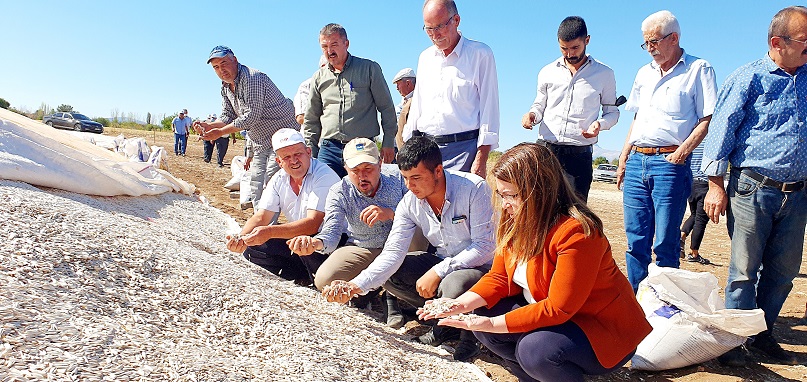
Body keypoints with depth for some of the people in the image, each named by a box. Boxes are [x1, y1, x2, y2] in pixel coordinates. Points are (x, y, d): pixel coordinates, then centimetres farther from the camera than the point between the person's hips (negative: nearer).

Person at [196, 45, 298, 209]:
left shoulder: (252, 78, -21)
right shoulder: (226, 87, 9)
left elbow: (251, 116, -27)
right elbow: (227, 116, 9)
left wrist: (220, 132, -24)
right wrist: (209, 126, -12)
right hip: (261, 143, 10)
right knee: (256, 186, 13)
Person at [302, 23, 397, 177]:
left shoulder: (369, 69, 4)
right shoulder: (319, 78, 13)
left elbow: (387, 108, 6)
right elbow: (311, 120, 19)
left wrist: (388, 143, 1)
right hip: (329, 148, 3)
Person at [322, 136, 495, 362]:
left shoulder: (474, 189, -23)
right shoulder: (409, 203, -8)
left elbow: (484, 247, -23)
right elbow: (392, 252, -13)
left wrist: (438, 272, -27)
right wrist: (356, 286, -27)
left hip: (481, 266, -6)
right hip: (440, 263, 6)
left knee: (453, 286, -36)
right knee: (390, 274, -10)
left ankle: (470, 334, -1)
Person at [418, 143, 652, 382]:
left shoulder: (575, 233, -28)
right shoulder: (515, 223, -4)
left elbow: (558, 309, -28)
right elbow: (498, 278, 0)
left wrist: (493, 324, -30)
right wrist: (462, 304, -17)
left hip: (603, 329, -7)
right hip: (545, 315, 8)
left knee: (534, 349, -33)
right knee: (481, 316, -10)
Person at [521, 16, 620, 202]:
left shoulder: (604, 74, 6)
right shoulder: (547, 72, 11)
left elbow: (612, 111, 13)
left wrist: (600, 123, -10)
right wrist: (532, 114, -4)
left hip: (579, 154, -1)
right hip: (545, 150, 1)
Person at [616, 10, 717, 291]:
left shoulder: (698, 69, 2)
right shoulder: (644, 73, 20)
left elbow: (707, 119, -4)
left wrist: (681, 152, -15)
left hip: (670, 163, -6)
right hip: (636, 162, 6)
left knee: (665, 243, -3)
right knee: (636, 240, 7)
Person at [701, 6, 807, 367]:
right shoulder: (749, 78, -3)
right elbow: (722, 129, -6)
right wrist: (716, 184, -11)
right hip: (753, 188, -5)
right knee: (745, 270, 0)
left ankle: (763, 335, 25)